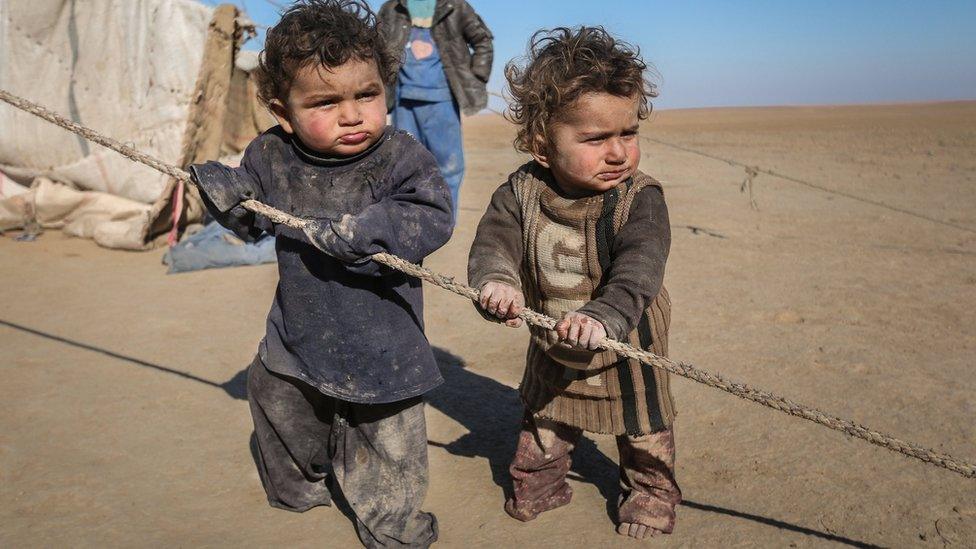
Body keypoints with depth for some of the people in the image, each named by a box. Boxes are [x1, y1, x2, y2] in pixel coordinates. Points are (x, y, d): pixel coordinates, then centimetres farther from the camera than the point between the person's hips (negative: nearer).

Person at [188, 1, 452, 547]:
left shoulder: (400, 155, -19)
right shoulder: (271, 156, -7)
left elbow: (433, 219, -28)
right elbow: (255, 220, 8)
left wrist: (360, 230, -38)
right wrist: (224, 194, -13)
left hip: (381, 344, -4)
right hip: (299, 337, 5)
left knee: (385, 440, 10)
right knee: (277, 401, 26)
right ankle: (298, 487, 56)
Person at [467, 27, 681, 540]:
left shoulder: (639, 198, -25)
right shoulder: (522, 190, -16)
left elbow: (638, 270, -35)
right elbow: (494, 239, -21)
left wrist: (604, 315, -53)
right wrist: (496, 280, -44)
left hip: (626, 339, -2)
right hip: (550, 338, 3)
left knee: (643, 422, 17)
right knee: (543, 411, 23)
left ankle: (651, 489, 43)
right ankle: (537, 479, 48)